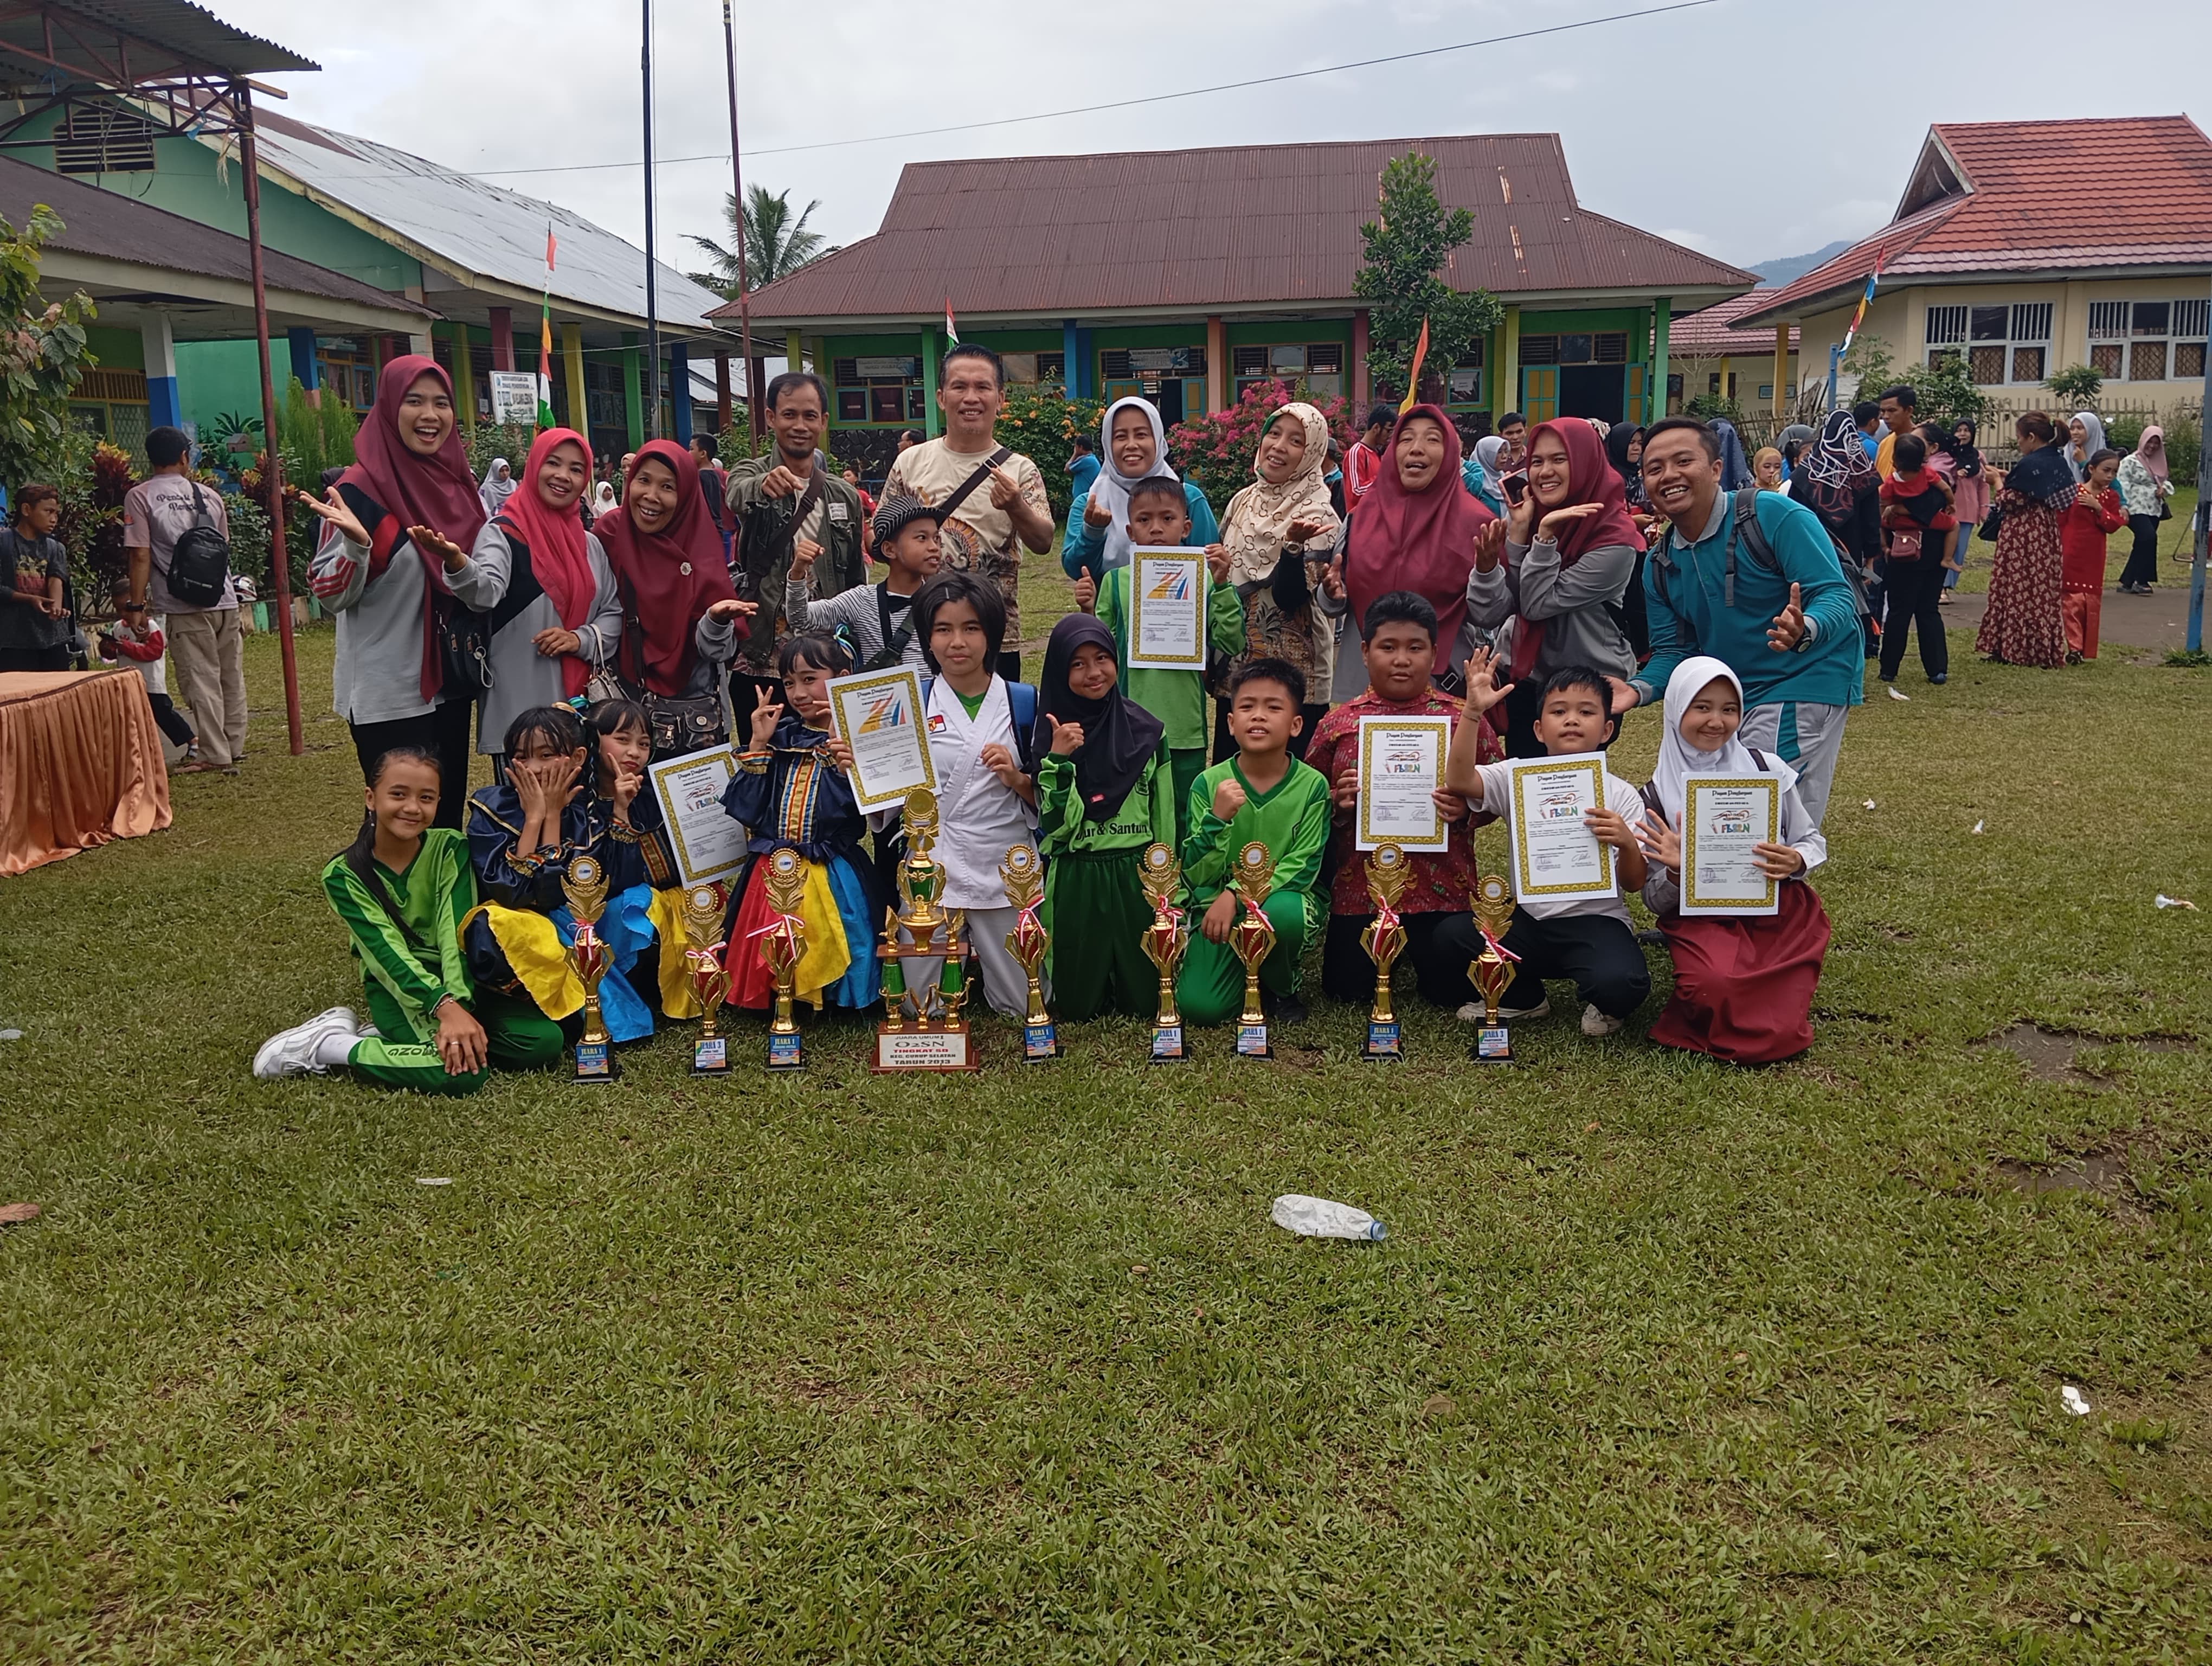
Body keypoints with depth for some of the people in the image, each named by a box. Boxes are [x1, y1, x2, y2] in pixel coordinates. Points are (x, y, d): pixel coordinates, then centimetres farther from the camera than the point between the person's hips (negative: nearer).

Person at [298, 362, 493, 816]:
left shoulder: (461, 487, 6)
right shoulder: (360, 491, -10)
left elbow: (490, 593, 1)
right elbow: (331, 596, -11)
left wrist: (455, 561, -20)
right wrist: (356, 544, -30)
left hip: (450, 687, 6)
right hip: (388, 698, -6)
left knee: (449, 815, 14)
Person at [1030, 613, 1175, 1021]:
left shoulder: (1148, 732, 1)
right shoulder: (1051, 736, -3)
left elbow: (1165, 821, 7)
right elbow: (1057, 824, -11)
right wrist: (1059, 759, -21)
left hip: (1137, 878, 1)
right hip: (1075, 883, -1)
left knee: (1144, 1001, 4)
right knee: (1078, 1005, 4)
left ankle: (1128, 982, 35)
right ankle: (1092, 986, 35)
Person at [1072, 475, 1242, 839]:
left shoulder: (1202, 580, 0)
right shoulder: (1115, 581, 4)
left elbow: (1230, 644, -8)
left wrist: (1222, 585, -14)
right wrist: (1088, 612, -11)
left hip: (1186, 728, -1)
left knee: (1185, 822, 11)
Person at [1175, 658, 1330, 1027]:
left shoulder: (1312, 785, -8)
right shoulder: (1209, 784, -6)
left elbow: (1302, 868, -11)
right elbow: (1197, 876, -8)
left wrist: (1237, 896, -24)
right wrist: (1217, 818, -26)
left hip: (1285, 898, -1)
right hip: (1218, 904, 1)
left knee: (1280, 913, -37)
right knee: (1199, 1007, -20)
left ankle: (1282, 987, -3)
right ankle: (1247, 971, 15)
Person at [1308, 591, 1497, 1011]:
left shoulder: (1463, 720, 0)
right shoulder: (1338, 724, 3)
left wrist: (1465, 809, -17)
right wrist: (1337, 804, -12)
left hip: (1441, 887, -1)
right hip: (1359, 886, 2)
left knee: (1451, 992, -4)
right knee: (1344, 989, 4)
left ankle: (1418, 948, 30)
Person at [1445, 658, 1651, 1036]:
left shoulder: (1621, 796, 0)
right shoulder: (1519, 778, 2)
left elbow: (1633, 883, -3)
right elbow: (1458, 780, -17)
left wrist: (1627, 844, -25)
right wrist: (1473, 711, -26)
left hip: (1596, 920, -2)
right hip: (1528, 917, 3)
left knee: (1622, 983, -33)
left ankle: (1602, 1005, 9)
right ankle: (1523, 1000, 9)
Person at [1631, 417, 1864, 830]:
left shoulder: (1776, 516, -16)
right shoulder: (1660, 564, 5)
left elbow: (1837, 598, -20)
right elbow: (1674, 650, 8)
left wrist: (1804, 631, -42)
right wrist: (1638, 690, -13)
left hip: (1807, 683, -7)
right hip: (1731, 694, 7)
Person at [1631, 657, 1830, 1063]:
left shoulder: (1769, 770, 1)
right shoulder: (1657, 797, 0)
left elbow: (1814, 842, 10)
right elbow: (1654, 901, 3)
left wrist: (1796, 861, -13)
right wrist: (1675, 873, -19)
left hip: (1782, 912, 1)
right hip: (1702, 920, -1)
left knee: (1776, 1036, -17)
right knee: (1717, 987, -34)